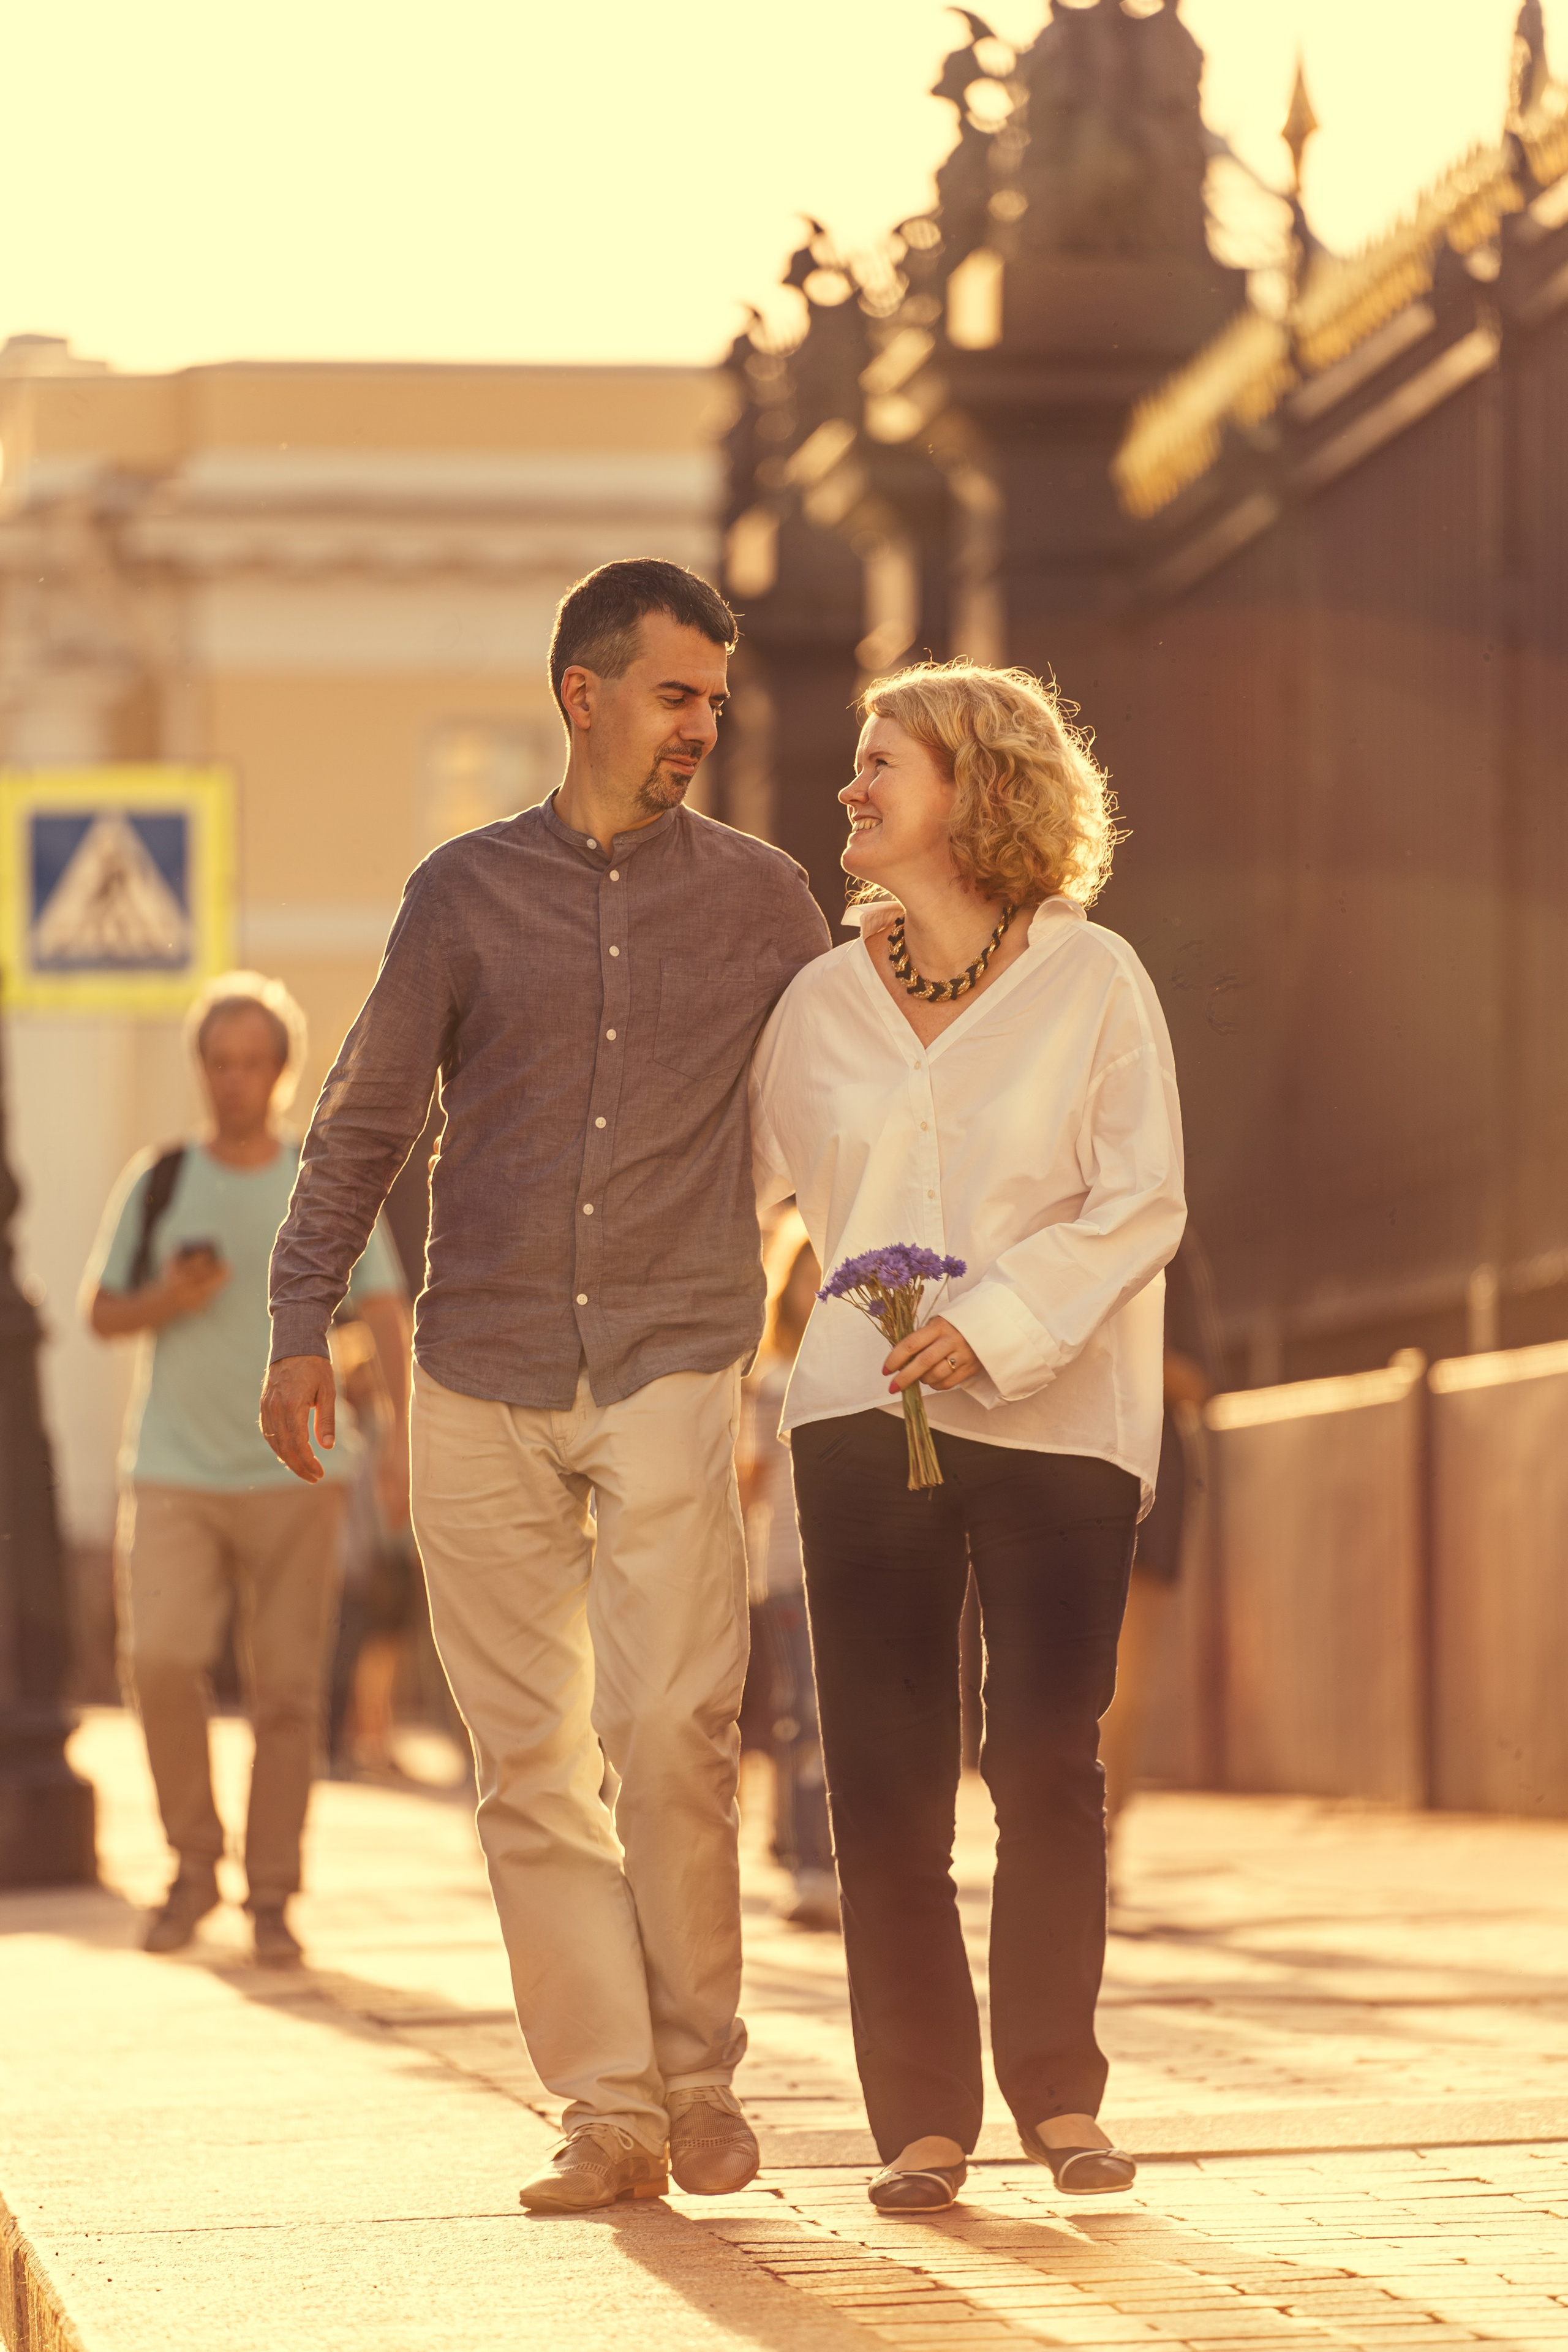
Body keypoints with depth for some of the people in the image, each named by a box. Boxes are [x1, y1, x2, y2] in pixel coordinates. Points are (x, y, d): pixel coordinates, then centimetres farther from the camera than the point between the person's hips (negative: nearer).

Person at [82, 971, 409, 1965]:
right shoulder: (159, 1182, 8)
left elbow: (389, 1315, -1)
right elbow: (103, 1313, 13)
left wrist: (407, 1431, -15)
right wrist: (168, 1300, -8)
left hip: (294, 1472, -1)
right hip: (174, 1470, 1)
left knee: (288, 1690, -2)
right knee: (160, 1656, -16)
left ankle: (272, 1898, 7)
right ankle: (194, 1862, 2)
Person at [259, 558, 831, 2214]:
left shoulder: (759, 898, 7)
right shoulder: (468, 892, 7)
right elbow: (364, 1120, 12)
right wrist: (301, 1321, 6)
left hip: (670, 1365, -1)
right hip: (481, 1375, 1)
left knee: (670, 1724, -15)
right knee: (529, 1759, 0)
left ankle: (697, 2071, 1)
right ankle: (607, 2111, 3)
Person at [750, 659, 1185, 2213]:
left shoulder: (1091, 982, 1)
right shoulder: (819, 1004, 11)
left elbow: (1140, 1206, -5)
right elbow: (747, 1199, 21)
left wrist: (992, 1326, -15)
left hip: (1053, 1415, -2)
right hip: (863, 1411, 3)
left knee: (1048, 1762, -4)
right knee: (885, 1776, -3)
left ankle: (1057, 2091, 11)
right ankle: (922, 2115, 3)